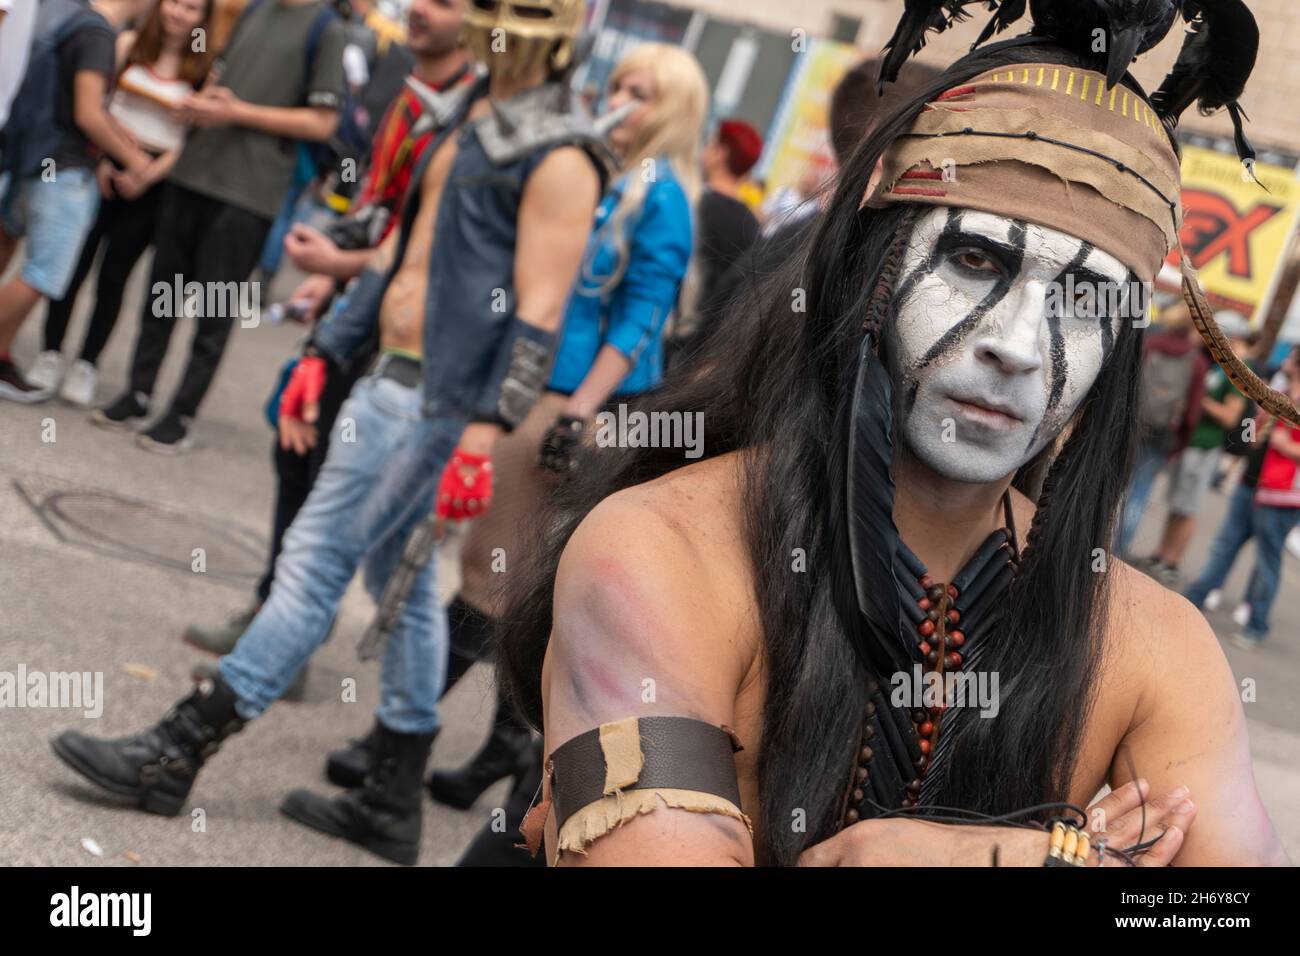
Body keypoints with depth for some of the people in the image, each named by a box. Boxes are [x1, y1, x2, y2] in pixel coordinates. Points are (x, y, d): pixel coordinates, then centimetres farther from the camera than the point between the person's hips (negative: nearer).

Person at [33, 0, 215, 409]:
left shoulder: (203, 68, -1)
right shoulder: (130, 44, 3)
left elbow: (192, 138, -3)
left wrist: (146, 177, -12)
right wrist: (100, 159, -10)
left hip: (154, 181, -1)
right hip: (106, 167, 1)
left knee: (114, 275, 2)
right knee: (74, 263, -1)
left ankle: (87, 364, 8)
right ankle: (50, 354, 8)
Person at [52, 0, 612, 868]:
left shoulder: (560, 158, -13)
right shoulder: (474, 118, 15)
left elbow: (538, 314, -18)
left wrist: (489, 430, -24)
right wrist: (327, 349, 18)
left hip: (436, 401, -9)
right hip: (394, 376, 9)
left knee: (315, 565, -5)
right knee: (403, 587, 12)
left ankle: (175, 754, 0)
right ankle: (393, 804, 20)